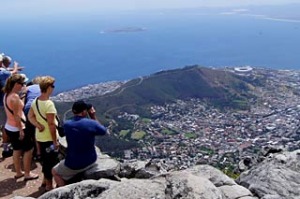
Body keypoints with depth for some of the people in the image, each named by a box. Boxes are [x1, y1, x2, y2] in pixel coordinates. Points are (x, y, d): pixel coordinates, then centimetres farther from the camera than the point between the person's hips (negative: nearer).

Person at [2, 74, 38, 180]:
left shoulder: (7, 95, 5)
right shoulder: (15, 96, -23)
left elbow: (11, 112, 10)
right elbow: (16, 115, -23)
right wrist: (21, 130, -19)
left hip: (9, 127, 9)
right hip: (16, 128, -9)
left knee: (17, 150, 20)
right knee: (29, 149, 6)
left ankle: (18, 172, 32)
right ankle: (27, 174, 14)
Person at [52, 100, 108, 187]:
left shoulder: (66, 124, -13)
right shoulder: (91, 123, -17)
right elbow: (104, 131, 2)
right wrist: (94, 117, 5)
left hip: (74, 165, -3)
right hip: (91, 161, 3)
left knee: (55, 172, 27)